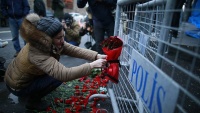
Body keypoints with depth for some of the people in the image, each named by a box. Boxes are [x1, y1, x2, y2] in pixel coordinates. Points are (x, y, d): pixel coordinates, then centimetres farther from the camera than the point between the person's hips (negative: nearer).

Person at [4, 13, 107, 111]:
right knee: (58, 76, -19)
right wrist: (92, 65, -43)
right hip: (18, 86, -7)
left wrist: (97, 56, -29)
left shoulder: (48, 42, -15)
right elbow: (64, 74, -48)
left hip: (26, 75, 8)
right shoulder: (36, 54, -39)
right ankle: (32, 101, 4)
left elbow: (74, 49, -19)